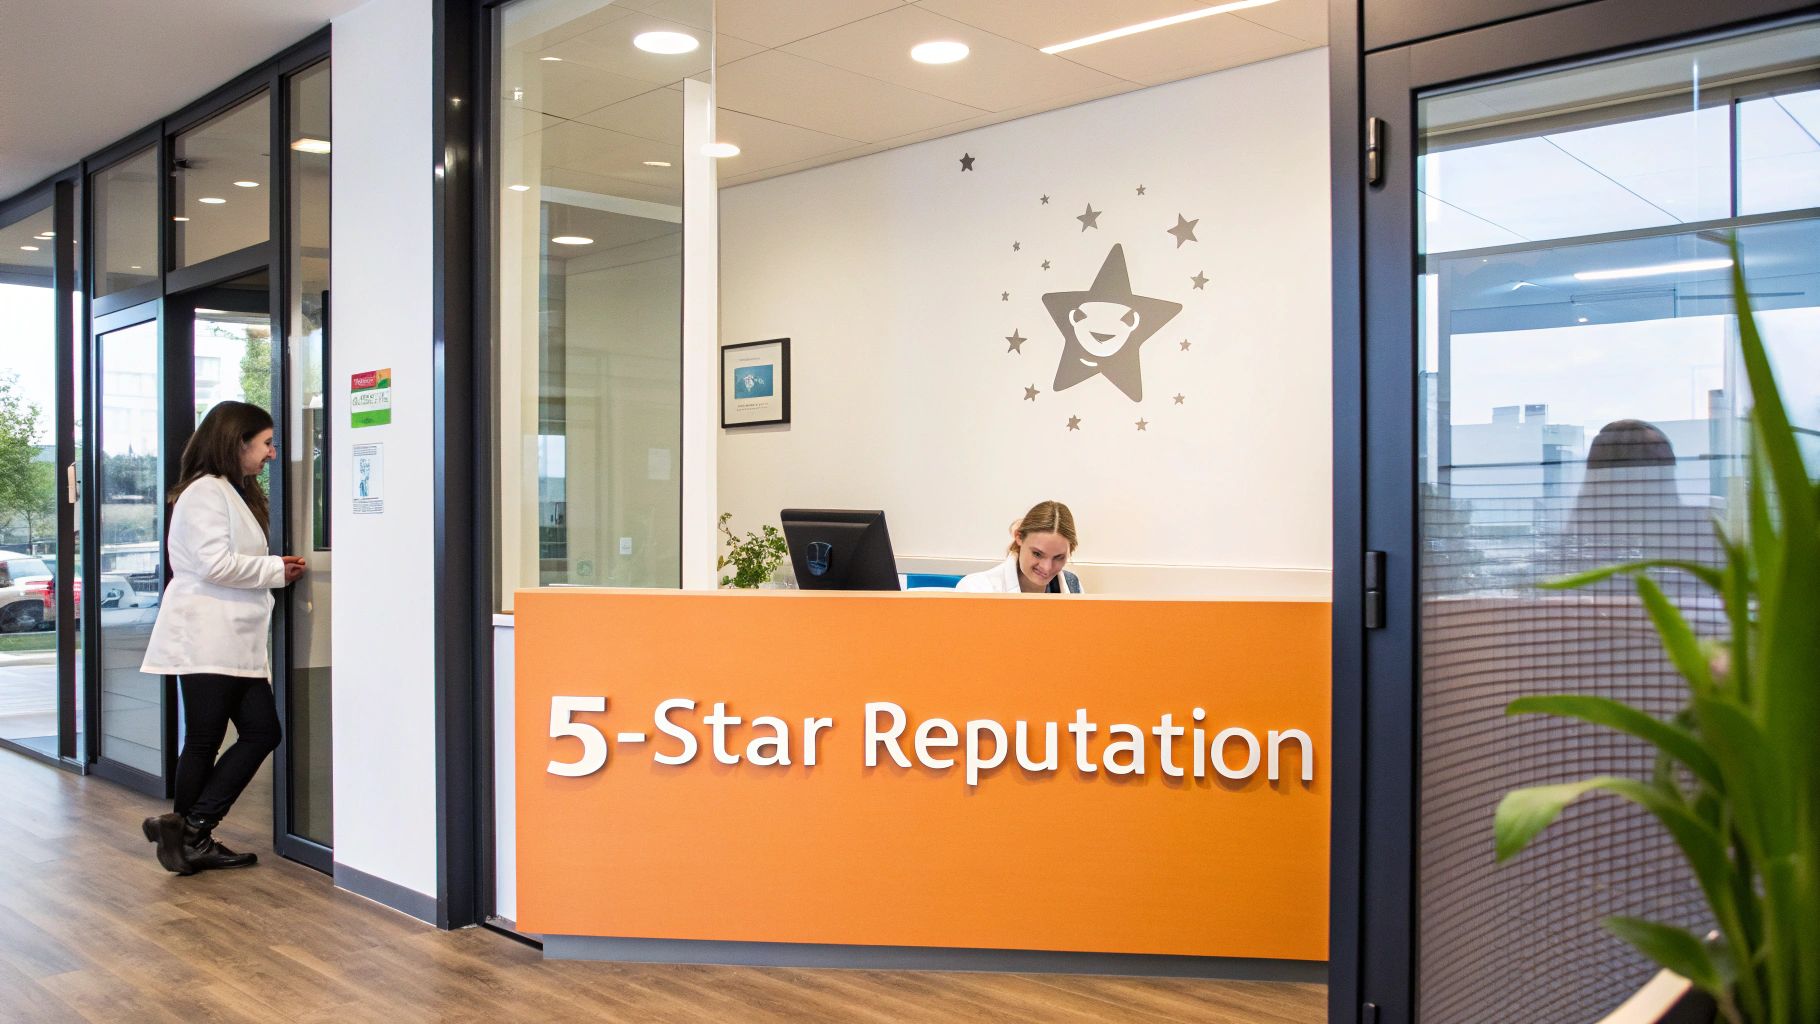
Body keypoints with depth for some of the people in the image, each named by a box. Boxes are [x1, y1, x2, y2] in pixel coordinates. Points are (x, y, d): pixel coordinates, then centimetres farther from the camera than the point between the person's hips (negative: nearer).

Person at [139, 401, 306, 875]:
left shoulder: (235, 493, 22)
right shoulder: (205, 491, -10)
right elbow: (214, 563, -20)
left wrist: (277, 567, 11)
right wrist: (277, 569, -10)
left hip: (237, 641, 10)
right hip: (207, 641, -10)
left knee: (262, 732, 5)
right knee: (204, 742, 0)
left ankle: (192, 836, 11)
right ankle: (189, 831, 15)